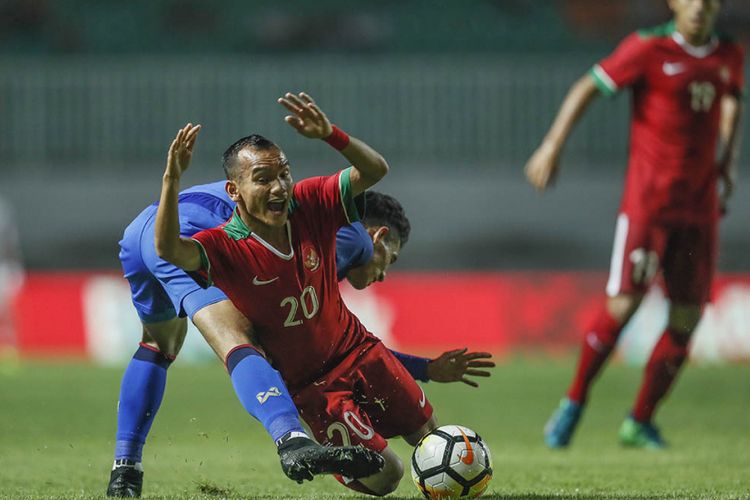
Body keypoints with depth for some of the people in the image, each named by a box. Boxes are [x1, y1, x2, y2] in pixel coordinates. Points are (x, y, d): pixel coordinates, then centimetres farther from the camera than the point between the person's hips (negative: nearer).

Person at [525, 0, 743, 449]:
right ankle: (574, 403, 6)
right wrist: (553, 146, -12)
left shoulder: (729, 55, 10)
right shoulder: (650, 48, -6)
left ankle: (641, 422, 15)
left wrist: (727, 168, -5)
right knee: (624, 304, -13)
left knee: (687, 319, 2)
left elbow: (730, 111, 12)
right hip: (648, 198, -5)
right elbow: (588, 88, -5)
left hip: (700, 205, 5)